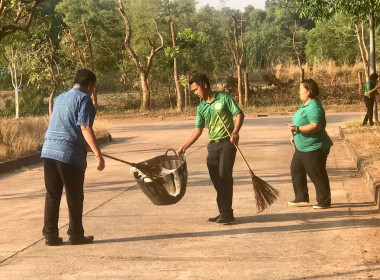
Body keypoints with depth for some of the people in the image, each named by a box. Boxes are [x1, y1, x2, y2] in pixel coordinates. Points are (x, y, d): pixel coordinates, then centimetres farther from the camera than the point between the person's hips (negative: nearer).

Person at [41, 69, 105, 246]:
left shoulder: (60, 98, 21)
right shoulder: (84, 99, -3)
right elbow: (85, 128, -14)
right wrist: (97, 153, -16)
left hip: (49, 150, 7)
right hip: (70, 153, -7)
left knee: (52, 195, 10)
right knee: (74, 197, 4)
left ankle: (50, 235, 11)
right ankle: (76, 235, 12)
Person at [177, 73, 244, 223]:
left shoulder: (224, 98, -4)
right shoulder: (201, 107, 10)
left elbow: (240, 114, -7)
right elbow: (198, 131, 9)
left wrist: (235, 132, -23)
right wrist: (184, 147, 2)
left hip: (227, 142, -6)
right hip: (213, 145, 6)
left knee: (224, 176, -13)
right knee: (216, 179, 5)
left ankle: (226, 213, -10)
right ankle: (223, 213, 13)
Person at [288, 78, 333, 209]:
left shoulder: (314, 107, -20)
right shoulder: (305, 105, 13)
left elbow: (315, 126, -30)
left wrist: (297, 129, -29)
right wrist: (294, 135, 18)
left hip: (314, 148, -11)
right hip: (302, 147, 11)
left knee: (317, 175, -3)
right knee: (296, 170, 15)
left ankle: (324, 202, 8)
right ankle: (301, 198, 24)